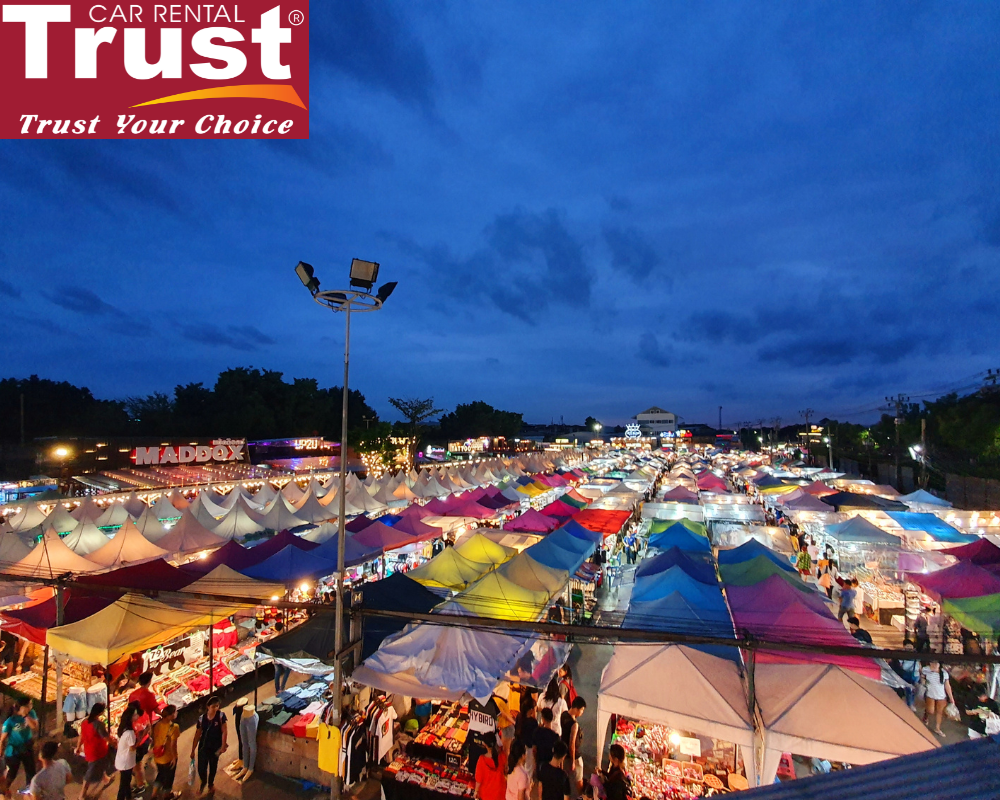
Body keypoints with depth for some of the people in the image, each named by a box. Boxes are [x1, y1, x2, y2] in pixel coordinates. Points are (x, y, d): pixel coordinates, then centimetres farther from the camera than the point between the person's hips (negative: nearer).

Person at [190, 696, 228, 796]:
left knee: (213, 767, 15)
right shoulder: (202, 718, -11)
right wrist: (193, 750, 4)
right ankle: (204, 783, 36)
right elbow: (197, 734, -1)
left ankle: (210, 785, 43)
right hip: (203, 746, 1)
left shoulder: (221, 715, -17)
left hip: (215, 747, -1)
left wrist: (223, 746, -16)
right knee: (201, 769, 1)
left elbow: (224, 731, -14)